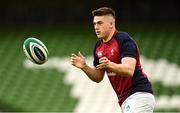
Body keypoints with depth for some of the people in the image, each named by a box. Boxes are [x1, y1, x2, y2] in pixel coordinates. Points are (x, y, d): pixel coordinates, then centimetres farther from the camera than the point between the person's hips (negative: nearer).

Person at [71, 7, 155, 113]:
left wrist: (109, 65, -41)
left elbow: (129, 70, -25)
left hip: (139, 95, -9)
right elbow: (98, 77, 17)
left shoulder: (124, 40, -13)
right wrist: (84, 66, -1)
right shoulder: (98, 47, 13)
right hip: (124, 100, 9)